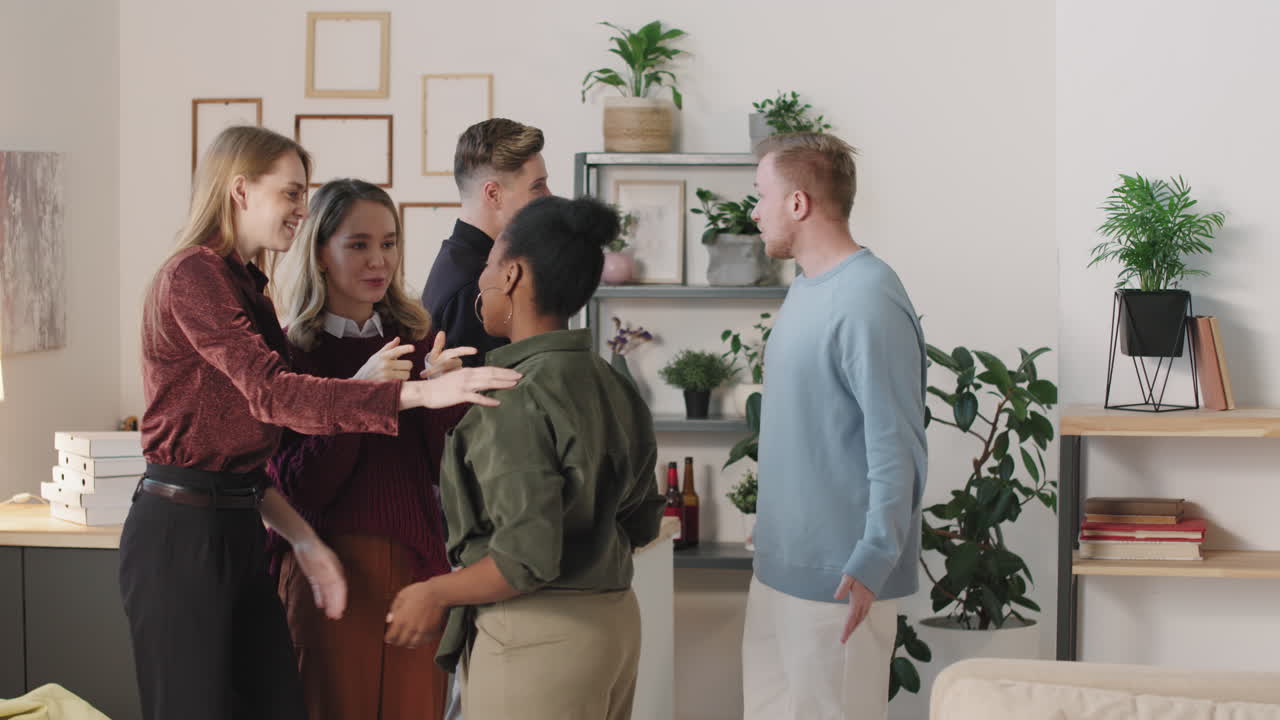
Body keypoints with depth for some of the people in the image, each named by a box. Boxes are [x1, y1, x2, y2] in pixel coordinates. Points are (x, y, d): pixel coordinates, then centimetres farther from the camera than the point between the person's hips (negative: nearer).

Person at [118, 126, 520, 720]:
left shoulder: (248, 287, 17)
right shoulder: (193, 275, -12)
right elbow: (272, 394, -24)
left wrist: (301, 538, 6)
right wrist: (420, 392, -30)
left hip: (236, 532, 9)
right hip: (181, 532, -9)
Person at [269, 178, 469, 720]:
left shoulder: (413, 341, 6)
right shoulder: (291, 352, -6)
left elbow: (449, 469, 1)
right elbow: (300, 489, -13)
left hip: (417, 565, 4)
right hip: (333, 568, -4)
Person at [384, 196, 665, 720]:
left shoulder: (518, 398, -19)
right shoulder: (611, 386, 6)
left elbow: (527, 559, -23)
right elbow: (642, 523, 14)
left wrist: (435, 595, -9)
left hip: (537, 637, -8)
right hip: (615, 620, 8)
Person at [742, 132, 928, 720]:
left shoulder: (868, 303, -19)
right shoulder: (805, 289, 12)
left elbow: (896, 449, -22)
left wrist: (873, 562, -25)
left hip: (838, 580, -9)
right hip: (778, 564, 9)